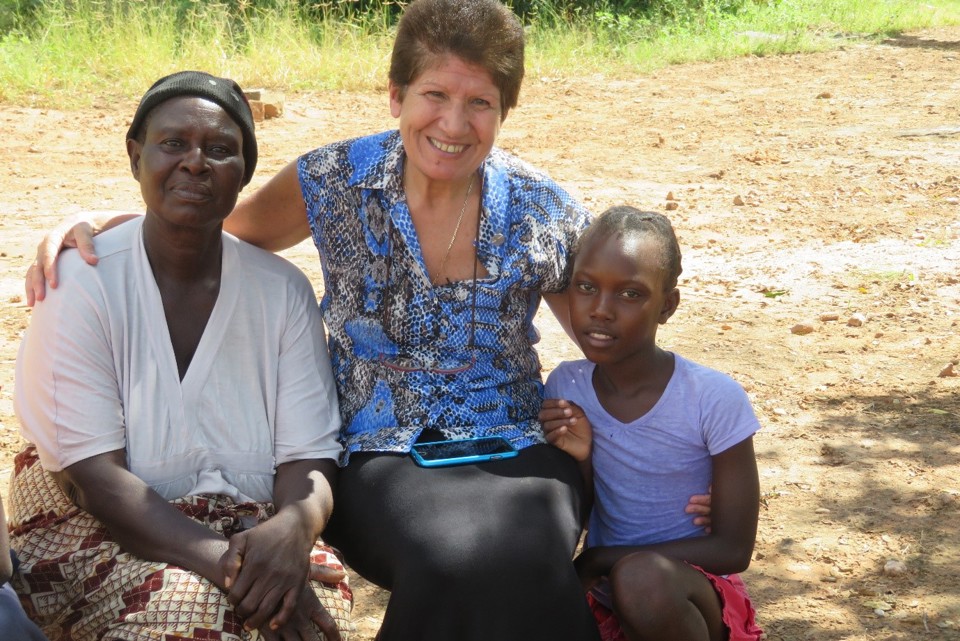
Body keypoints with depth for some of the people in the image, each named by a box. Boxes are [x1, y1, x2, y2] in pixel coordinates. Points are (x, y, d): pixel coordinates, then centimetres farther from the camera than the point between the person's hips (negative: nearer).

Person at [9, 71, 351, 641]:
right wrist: (221, 560, -27)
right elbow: (93, 473, -14)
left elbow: (309, 459, -2)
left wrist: (294, 526, -27)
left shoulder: (283, 290, 2)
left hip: (250, 525, 3)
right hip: (100, 531, -2)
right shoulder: (81, 283, -8)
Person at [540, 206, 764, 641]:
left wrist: (601, 558, -17)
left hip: (692, 595, -3)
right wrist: (580, 461, -17)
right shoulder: (567, 388, -5)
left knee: (644, 578, -35)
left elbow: (734, 549, -14)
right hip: (603, 594, 3)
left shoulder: (714, 400, -18)